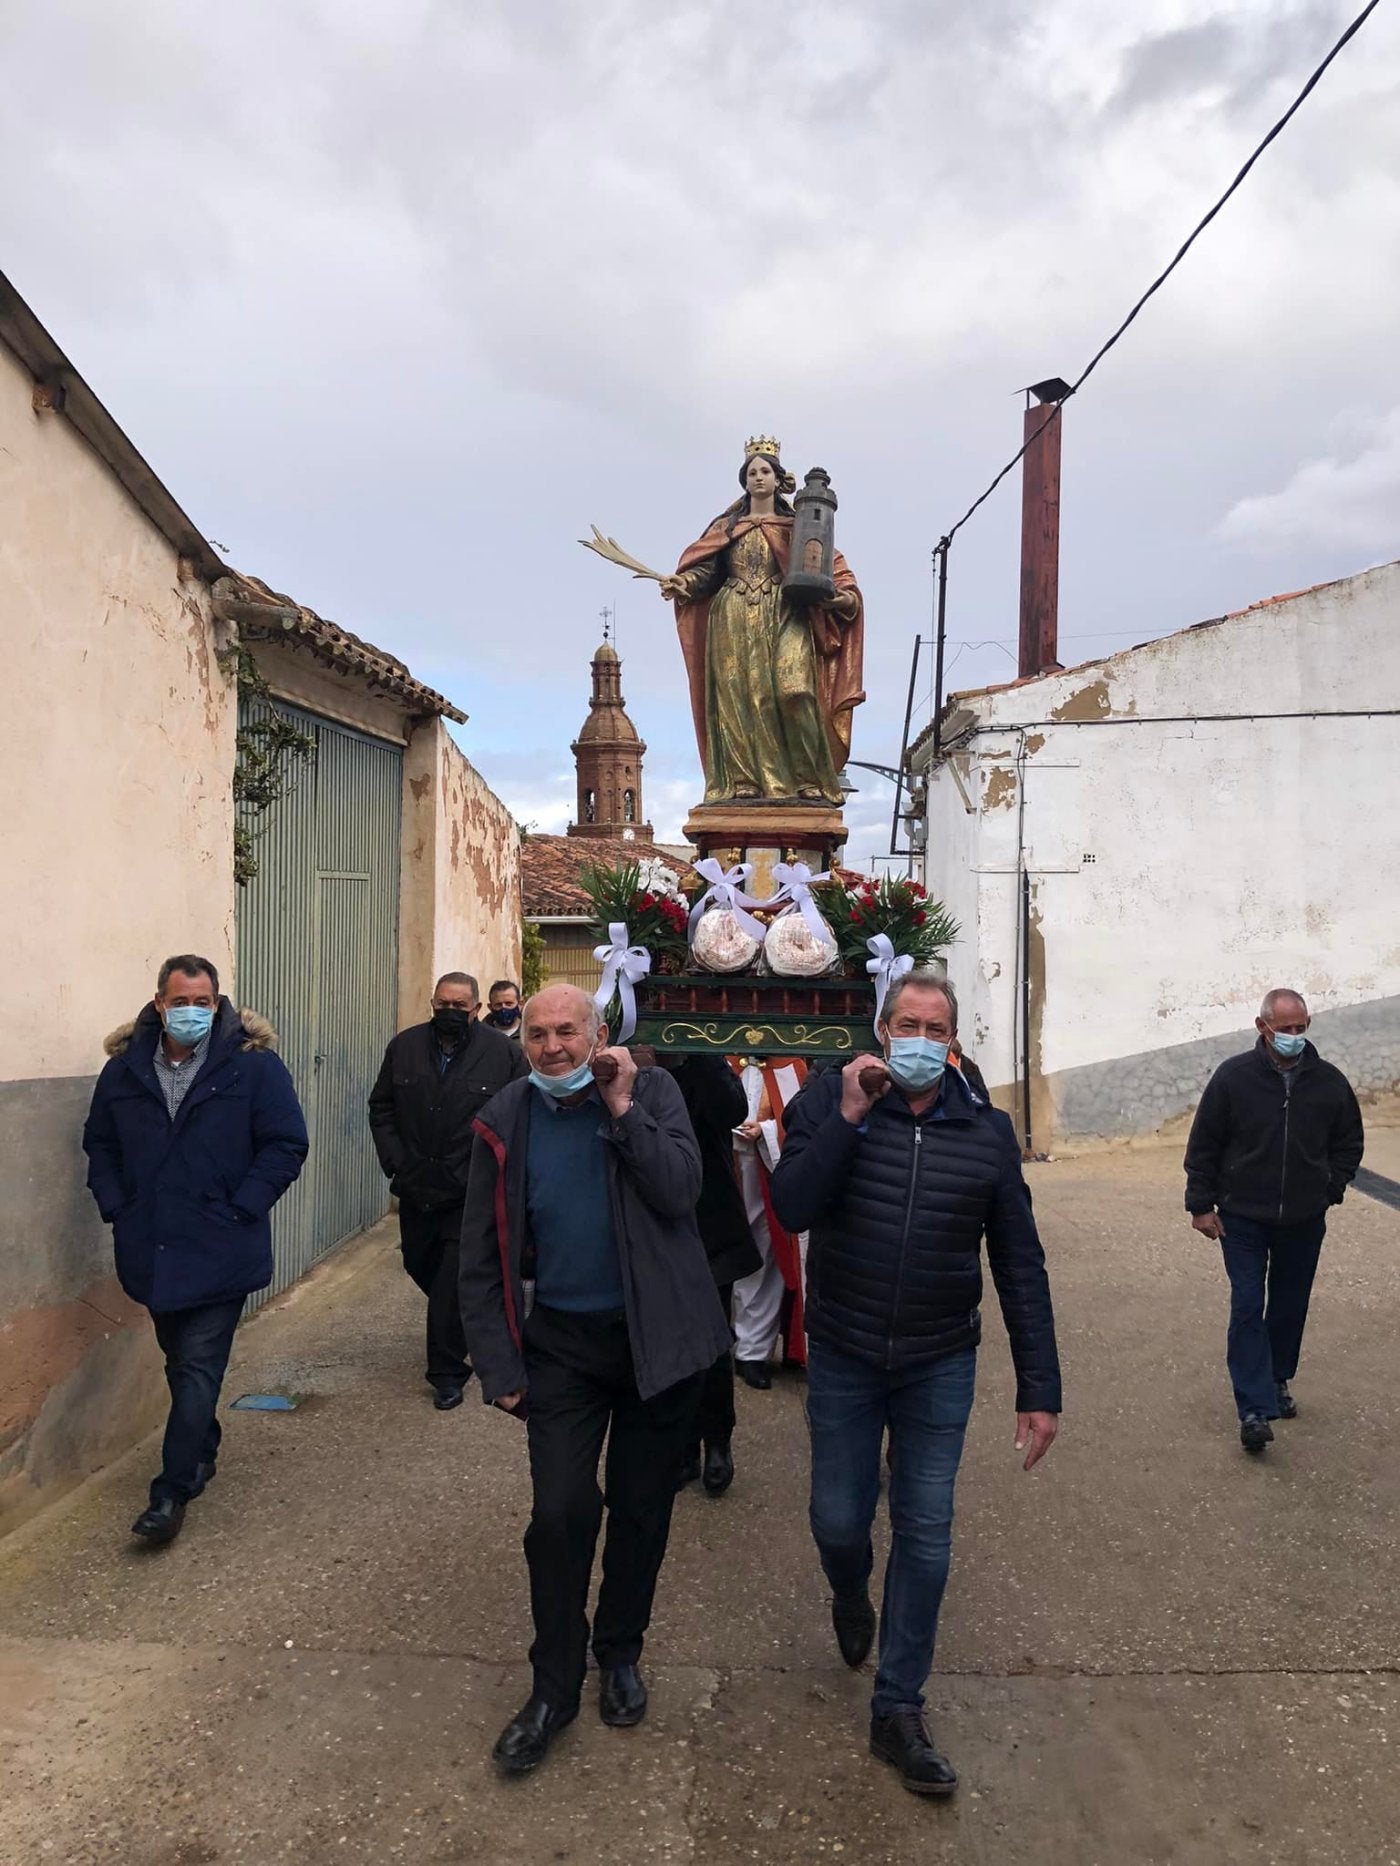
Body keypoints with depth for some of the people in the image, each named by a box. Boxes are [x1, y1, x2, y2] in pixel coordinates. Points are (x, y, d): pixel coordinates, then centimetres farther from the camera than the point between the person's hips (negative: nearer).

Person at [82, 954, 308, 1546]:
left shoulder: (253, 1064, -9)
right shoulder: (125, 1068, 3)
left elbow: (286, 1144, -8)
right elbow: (100, 1144, 14)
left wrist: (240, 1210, -13)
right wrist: (116, 1207, 2)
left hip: (219, 1252, -4)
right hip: (151, 1249, 5)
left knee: (198, 1369, -3)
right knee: (181, 1363, 19)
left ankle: (172, 1491, 5)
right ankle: (202, 1453, 39)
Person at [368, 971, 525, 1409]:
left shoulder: (503, 1053, -7)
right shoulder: (404, 1047, 4)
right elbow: (381, 1108, 10)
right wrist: (396, 1161, -1)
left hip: (471, 1195, -4)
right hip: (417, 1188, 5)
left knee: (453, 1285, -3)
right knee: (420, 1265, 18)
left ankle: (447, 1375, 11)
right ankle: (466, 1319, 46)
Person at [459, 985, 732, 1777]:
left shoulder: (652, 1091, -6)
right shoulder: (505, 1123, -3)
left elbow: (680, 1191, -20)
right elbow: (483, 1257, 0)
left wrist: (622, 1107, -22)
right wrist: (500, 1366, -3)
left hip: (655, 1336, 0)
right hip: (561, 1345, 0)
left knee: (642, 1507, 13)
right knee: (561, 1512, -3)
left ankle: (620, 1652, 36)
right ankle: (555, 1686, 18)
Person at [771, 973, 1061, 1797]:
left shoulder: (987, 1130, -4)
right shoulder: (829, 1100, -8)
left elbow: (1020, 1264, -1)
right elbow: (792, 1206, -20)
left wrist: (1040, 1389, -3)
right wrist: (848, 1116, -27)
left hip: (940, 1365, 1)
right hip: (843, 1358, 0)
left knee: (925, 1535, 6)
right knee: (838, 1520, 11)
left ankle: (900, 1709, 24)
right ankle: (851, 1599, 47)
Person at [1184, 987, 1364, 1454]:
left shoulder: (1329, 1081, -3)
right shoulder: (1233, 1076, -11)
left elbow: (1349, 1143, 12)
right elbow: (1203, 1145, -5)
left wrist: (1330, 1189, 2)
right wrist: (1201, 1205, -6)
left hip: (1303, 1222, 3)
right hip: (1243, 1219, -3)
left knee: (1290, 1307, 15)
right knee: (1248, 1308, -6)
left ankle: (1277, 1381, 35)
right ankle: (1255, 1410, -6)